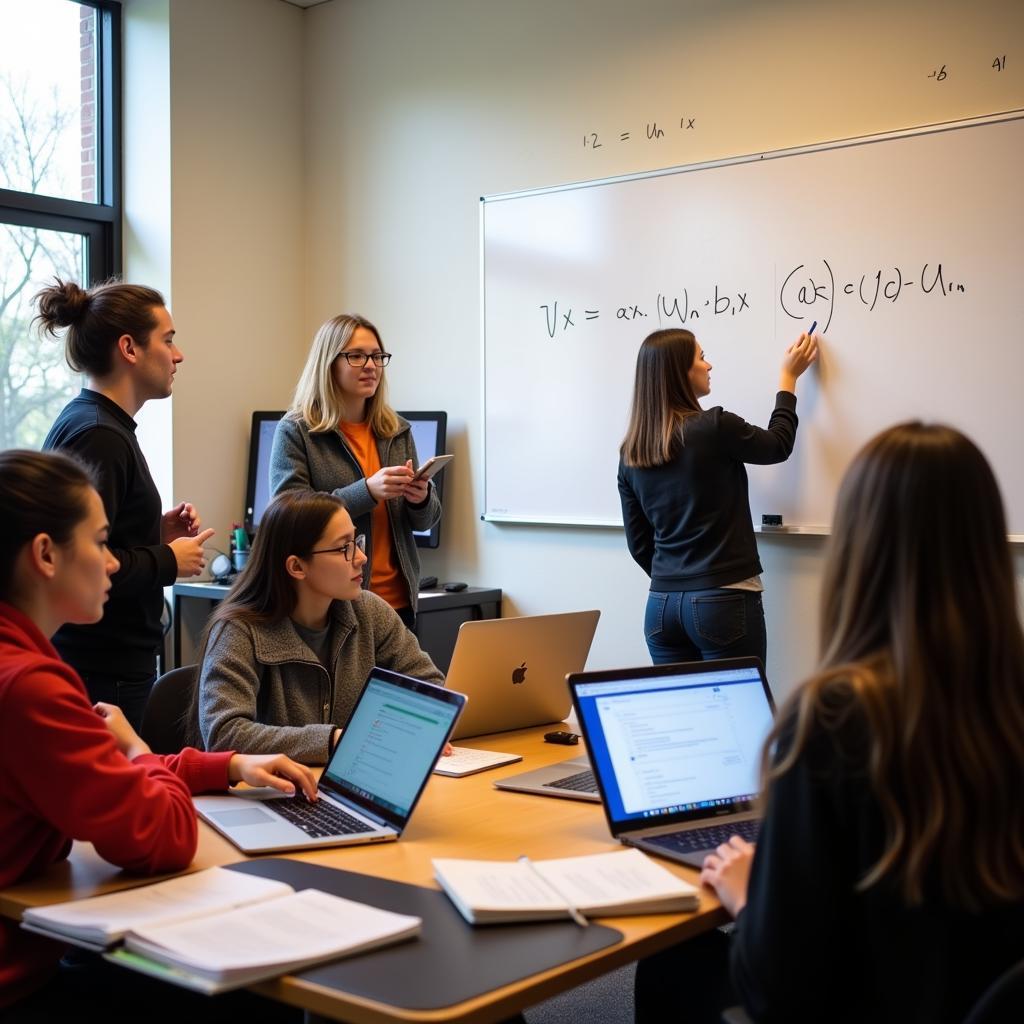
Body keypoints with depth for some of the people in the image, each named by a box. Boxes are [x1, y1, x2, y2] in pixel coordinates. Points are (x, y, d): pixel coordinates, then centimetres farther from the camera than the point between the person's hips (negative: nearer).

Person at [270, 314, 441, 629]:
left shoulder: (397, 431, 9)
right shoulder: (295, 431, -4)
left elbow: (425, 520, 13)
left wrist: (421, 498, -11)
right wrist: (367, 490, -23)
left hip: (397, 599, 4)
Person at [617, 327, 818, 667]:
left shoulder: (630, 454, 6)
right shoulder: (714, 427, -11)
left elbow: (639, 544, 11)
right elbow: (778, 445, 9)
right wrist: (788, 377, 21)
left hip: (661, 606, 6)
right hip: (724, 602, -6)